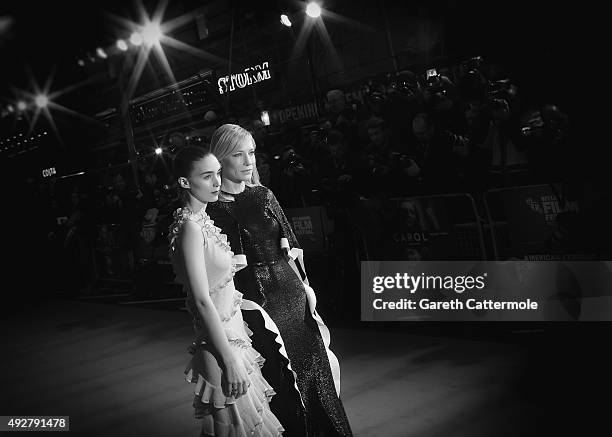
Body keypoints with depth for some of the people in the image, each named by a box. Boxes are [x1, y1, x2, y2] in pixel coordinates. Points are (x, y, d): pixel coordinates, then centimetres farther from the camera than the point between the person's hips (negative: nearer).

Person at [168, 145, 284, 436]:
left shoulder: (202, 219, 8)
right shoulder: (189, 227, -20)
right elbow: (202, 301, -23)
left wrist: (234, 262, 7)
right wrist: (230, 361, -22)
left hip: (233, 333, 9)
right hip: (221, 344, -9)